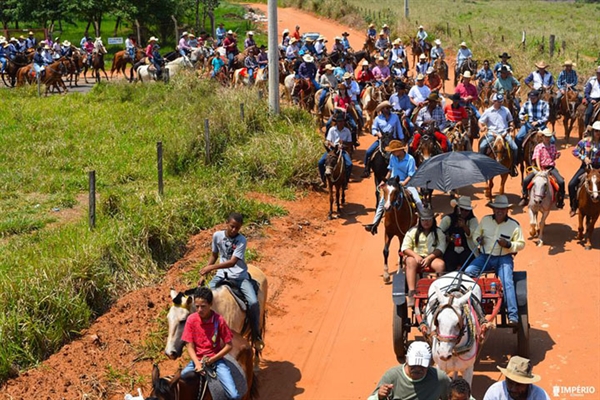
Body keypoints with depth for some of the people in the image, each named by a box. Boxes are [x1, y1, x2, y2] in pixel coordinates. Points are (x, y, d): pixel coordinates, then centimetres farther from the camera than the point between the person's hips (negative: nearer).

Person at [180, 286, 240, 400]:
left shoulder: (219, 320, -11)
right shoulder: (191, 319, -6)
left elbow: (229, 346, -6)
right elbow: (190, 346, -5)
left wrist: (211, 360, -14)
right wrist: (198, 364, -21)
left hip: (216, 359, -2)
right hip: (197, 360, 2)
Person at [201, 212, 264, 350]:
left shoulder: (241, 240, -11)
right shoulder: (217, 235, 1)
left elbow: (233, 262, -20)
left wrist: (212, 267, -27)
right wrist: (205, 272, 3)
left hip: (239, 276, -3)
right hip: (221, 275, 3)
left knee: (253, 302, -23)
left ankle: (256, 336, -5)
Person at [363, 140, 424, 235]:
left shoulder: (410, 159, -16)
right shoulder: (392, 157, -3)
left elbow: (410, 176, -15)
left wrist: (403, 184, -29)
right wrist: (384, 181, 9)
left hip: (406, 183, -3)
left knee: (418, 201, -18)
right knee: (382, 201, -6)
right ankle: (374, 224, 0)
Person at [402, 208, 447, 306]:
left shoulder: (439, 232, 11)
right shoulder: (413, 231, 11)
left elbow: (440, 248, -1)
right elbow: (405, 247, 3)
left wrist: (429, 258, -18)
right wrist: (415, 255, -17)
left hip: (432, 257, 0)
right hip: (415, 256, 0)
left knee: (441, 264, -34)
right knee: (411, 262, -36)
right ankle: (411, 293, -45)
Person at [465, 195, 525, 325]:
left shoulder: (514, 225, 0)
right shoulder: (485, 220, 7)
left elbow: (521, 244, 3)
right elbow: (476, 233, 19)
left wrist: (508, 244, -16)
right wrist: (478, 239, -6)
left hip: (504, 258, -3)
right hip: (485, 256, 3)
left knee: (507, 282, -24)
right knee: (467, 273, -19)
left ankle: (513, 316, -26)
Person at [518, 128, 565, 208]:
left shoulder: (553, 147, 8)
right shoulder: (538, 147, -2)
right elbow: (537, 159, -13)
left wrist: (557, 155, -4)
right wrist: (539, 169, -27)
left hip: (551, 168, 2)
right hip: (540, 168, -1)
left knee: (561, 181, -21)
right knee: (526, 180, -18)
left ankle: (560, 201, -2)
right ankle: (524, 198, 1)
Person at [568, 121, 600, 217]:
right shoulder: (585, 141, -3)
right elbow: (575, 151, 1)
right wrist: (583, 158, -13)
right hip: (585, 166, 1)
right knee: (571, 184, -11)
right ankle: (573, 206, 6)